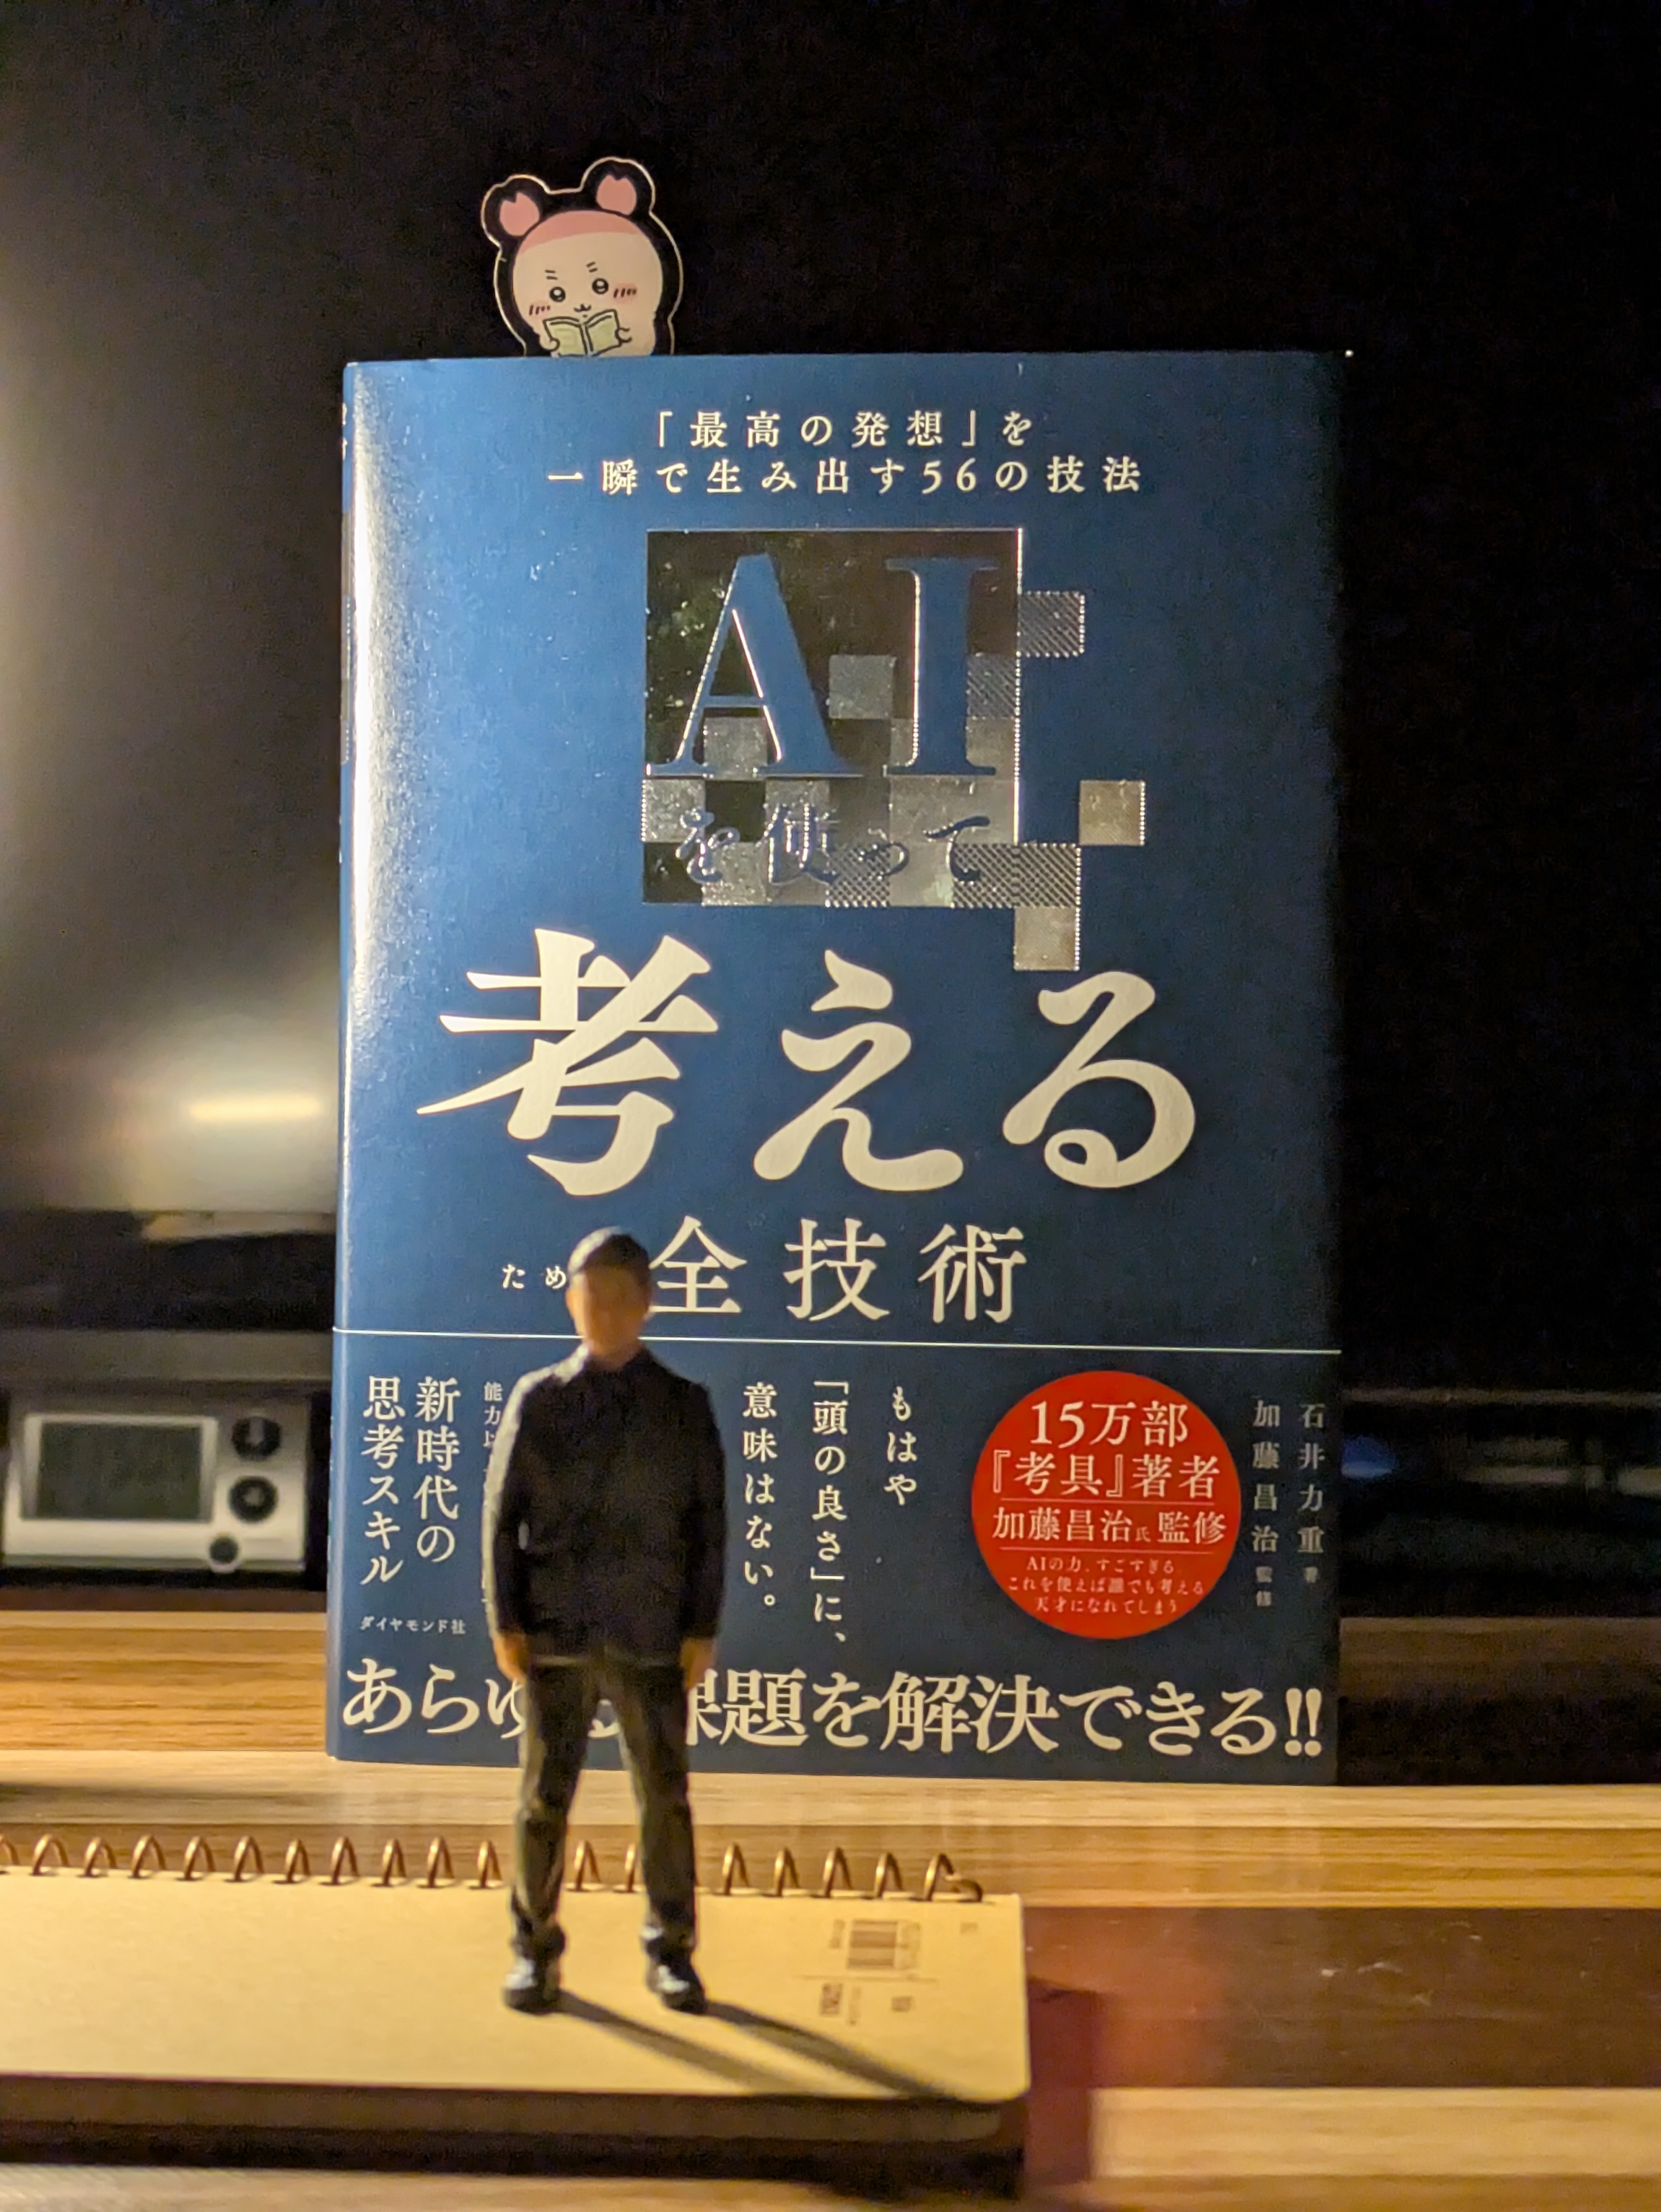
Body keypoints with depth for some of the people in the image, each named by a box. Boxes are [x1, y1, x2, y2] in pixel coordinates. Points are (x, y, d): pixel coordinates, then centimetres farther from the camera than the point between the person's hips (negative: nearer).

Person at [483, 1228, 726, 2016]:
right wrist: (504, 1622, -3)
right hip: (556, 1633, 0)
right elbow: (503, 1514, 3)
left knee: (665, 1798, 6)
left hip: (653, 1636, 0)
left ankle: (670, 1952, 19)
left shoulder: (685, 1405, 4)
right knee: (544, 1799, 6)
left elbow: (708, 1523, 3)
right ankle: (535, 1951, 20)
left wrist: (703, 1628, -3)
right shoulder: (537, 1400, 4)